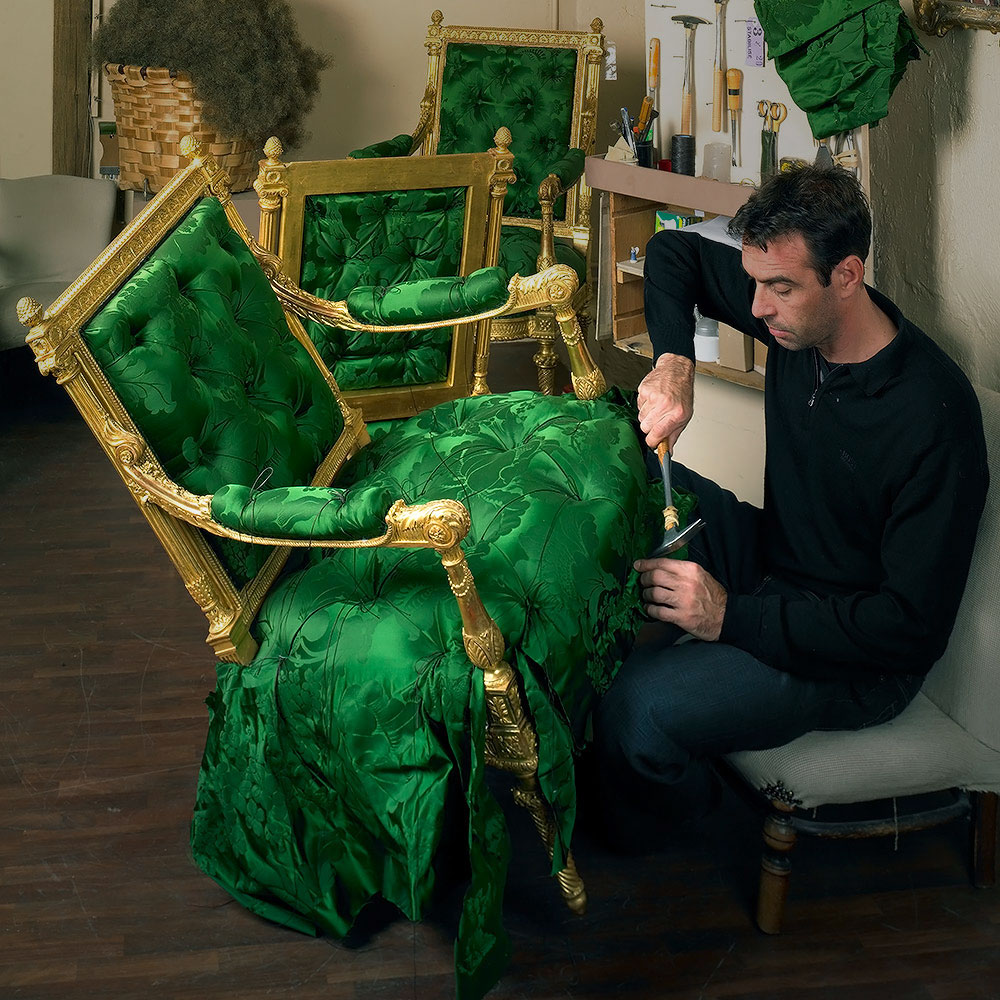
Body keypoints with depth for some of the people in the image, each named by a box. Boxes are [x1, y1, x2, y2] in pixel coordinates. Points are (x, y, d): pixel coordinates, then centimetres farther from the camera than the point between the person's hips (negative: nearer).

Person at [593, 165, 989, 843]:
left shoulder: (934, 414, -28)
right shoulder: (798, 318, -7)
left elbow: (916, 627, -27)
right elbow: (673, 252, 10)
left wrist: (732, 616, -31)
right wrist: (674, 364, -10)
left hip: (856, 663, -7)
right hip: (769, 560, 8)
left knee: (634, 712, -28)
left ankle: (673, 806, 5)